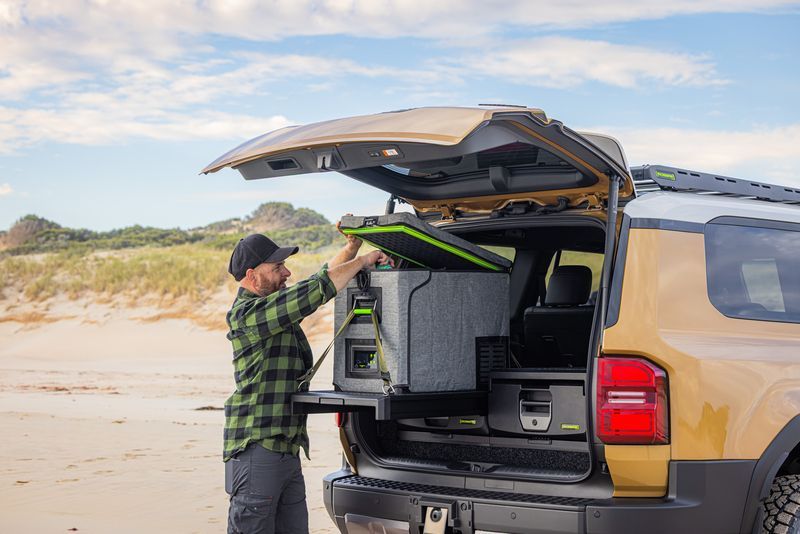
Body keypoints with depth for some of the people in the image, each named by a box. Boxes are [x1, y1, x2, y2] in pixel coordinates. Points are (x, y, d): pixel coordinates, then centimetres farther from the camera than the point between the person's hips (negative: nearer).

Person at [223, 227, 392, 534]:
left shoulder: (275, 307, 15)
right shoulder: (246, 314, -14)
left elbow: (324, 279, 26)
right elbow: (313, 292, -23)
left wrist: (351, 247, 11)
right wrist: (363, 261, -13)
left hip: (287, 451, 10)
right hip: (257, 450, -10)